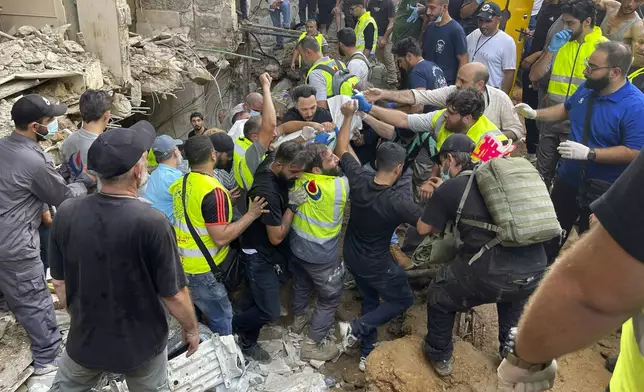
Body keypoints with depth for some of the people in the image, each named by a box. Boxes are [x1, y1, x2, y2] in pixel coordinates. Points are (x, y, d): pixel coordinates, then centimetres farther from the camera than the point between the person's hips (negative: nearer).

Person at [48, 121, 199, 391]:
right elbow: (174, 295, -20)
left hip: (86, 337, 3)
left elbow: (59, 282, -3)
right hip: (141, 341, -2)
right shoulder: (152, 223, -29)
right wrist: (191, 329, -1)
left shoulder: (66, 213, -16)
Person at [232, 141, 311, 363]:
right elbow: (277, 237, -25)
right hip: (259, 255, -9)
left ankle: (247, 342, 41)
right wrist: (293, 205, -23)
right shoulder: (267, 192, -35)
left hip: (269, 251, 9)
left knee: (255, 302, 22)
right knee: (270, 312, -3)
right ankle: (231, 326, 23)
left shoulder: (273, 160, -11)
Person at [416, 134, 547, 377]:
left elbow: (423, 229, 14)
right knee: (513, 296, 41)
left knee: (439, 296, 22)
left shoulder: (449, 188, 0)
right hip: (535, 270, 6)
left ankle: (440, 356, 38)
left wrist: (439, 197, 28)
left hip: (492, 276, -6)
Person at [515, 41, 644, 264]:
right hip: (568, 177, 7)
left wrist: (589, 153, -32)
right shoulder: (587, 88, -4)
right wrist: (535, 114, 1)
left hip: (602, 189, -7)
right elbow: (567, 109, 15)